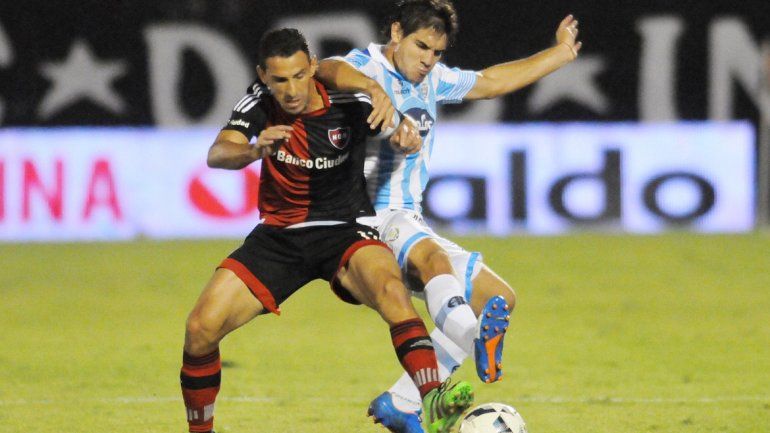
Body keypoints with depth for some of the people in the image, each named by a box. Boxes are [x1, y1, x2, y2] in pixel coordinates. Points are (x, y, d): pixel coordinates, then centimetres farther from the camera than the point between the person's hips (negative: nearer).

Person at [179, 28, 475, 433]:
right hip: (278, 235, 2)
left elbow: (403, 131, -5)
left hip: (344, 230, -2)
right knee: (200, 328, -12)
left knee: (390, 289, -36)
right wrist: (254, 150, -44)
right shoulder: (260, 103, -9)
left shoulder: (348, 104, -12)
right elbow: (217, 154, -21)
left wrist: (405, 134, -32)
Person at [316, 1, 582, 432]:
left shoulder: (433, 80, 16)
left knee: (500, 297, 4)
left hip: (409, 223, 9)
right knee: (432, 255, -37)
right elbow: (330, 71, -32)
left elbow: (493, 82, 32)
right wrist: (372, 87, -53)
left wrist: (561, 53, 34)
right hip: (367, 215, -9)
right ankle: (481, 343, -63)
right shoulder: (367, 66, -7)